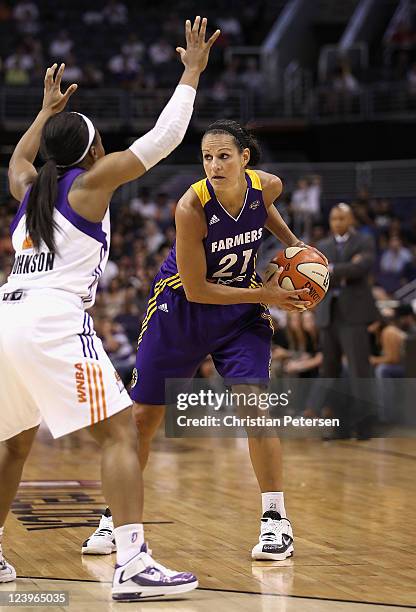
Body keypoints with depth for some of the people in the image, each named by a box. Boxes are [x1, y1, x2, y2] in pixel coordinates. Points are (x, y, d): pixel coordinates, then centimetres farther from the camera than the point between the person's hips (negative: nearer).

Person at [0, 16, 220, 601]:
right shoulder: (91, 181, 6)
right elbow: (163, 138, 4)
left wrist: (47, 110, 57)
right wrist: (191, 72, 14)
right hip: (54, 319, -7)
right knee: (119, 433, -9)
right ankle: (133, 564, -22)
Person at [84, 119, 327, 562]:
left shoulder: (267, 186, -16)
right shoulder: (192, 206, -29)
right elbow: (196, 290, -23)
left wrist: (292, 243, 2)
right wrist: (264, 296, -20)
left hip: (241, 307, 2)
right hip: (181, 306, -2)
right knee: (143, 416, 4)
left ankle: (276, 521, -5)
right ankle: (115, 517, 20)